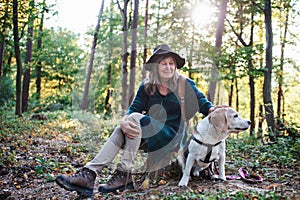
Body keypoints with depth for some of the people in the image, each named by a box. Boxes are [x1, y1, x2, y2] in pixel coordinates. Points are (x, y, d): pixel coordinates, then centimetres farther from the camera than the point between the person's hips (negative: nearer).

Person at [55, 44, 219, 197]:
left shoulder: (184, 84, -4)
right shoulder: (147, 86, 3)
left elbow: (202, 103, -8)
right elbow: (133, 108, -6)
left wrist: (211, 109, -33)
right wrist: (123, 122, -29)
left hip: (172, 135, -4)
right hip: (150, 133, 4)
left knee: (135, 118, -28)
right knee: (121, 130, -24)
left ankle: (124, 175, -30)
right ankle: (88, 174, -33)